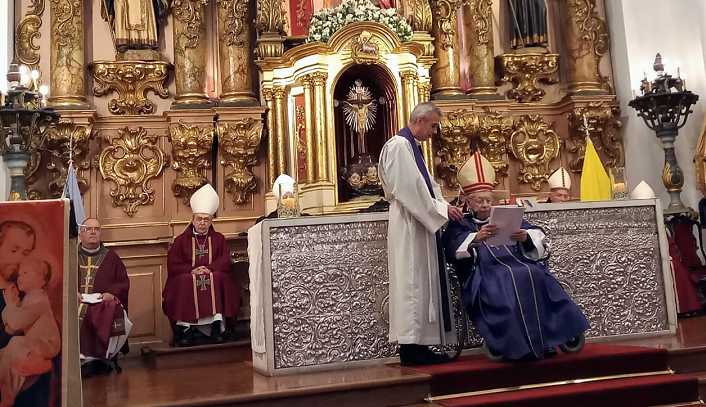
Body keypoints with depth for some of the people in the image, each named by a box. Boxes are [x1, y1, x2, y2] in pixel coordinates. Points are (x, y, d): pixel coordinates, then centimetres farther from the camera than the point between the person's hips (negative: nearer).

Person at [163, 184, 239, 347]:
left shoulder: (219, 239, 14)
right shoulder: (181, 240, 12)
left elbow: (225, 262, 3)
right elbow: (172, 265, 2)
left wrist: (209, 269, -15)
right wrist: (192, 270, -14)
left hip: (214, 279, 0)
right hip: (187, 280, 0)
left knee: (220, 279, -32)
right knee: (183, 281, -33)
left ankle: (217, 327, -29)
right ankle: (186, 330, -27)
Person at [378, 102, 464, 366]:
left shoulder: (412, 146, 19)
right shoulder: (398, 145, -11)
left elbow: (427, 185, 22)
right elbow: (407, 188, -19)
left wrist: (444, 206, 6)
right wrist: (441, 209, -15)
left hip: (421, 223, 10)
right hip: (407, 225, -10)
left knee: (423, 283, 9)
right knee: (411, 282, -7)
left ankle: (418, 344, 13)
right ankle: (410, 346, -2)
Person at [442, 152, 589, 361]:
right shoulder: (460, 225, 15)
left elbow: (538, 235, 14)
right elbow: (454, 248, -8)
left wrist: (526, 237, -10)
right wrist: (477, 238, -27)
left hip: (516, 263, 3)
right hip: (485, 272, -3)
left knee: (534, 275, -29)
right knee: (508, 282, -34)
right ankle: (518, 345, -30)